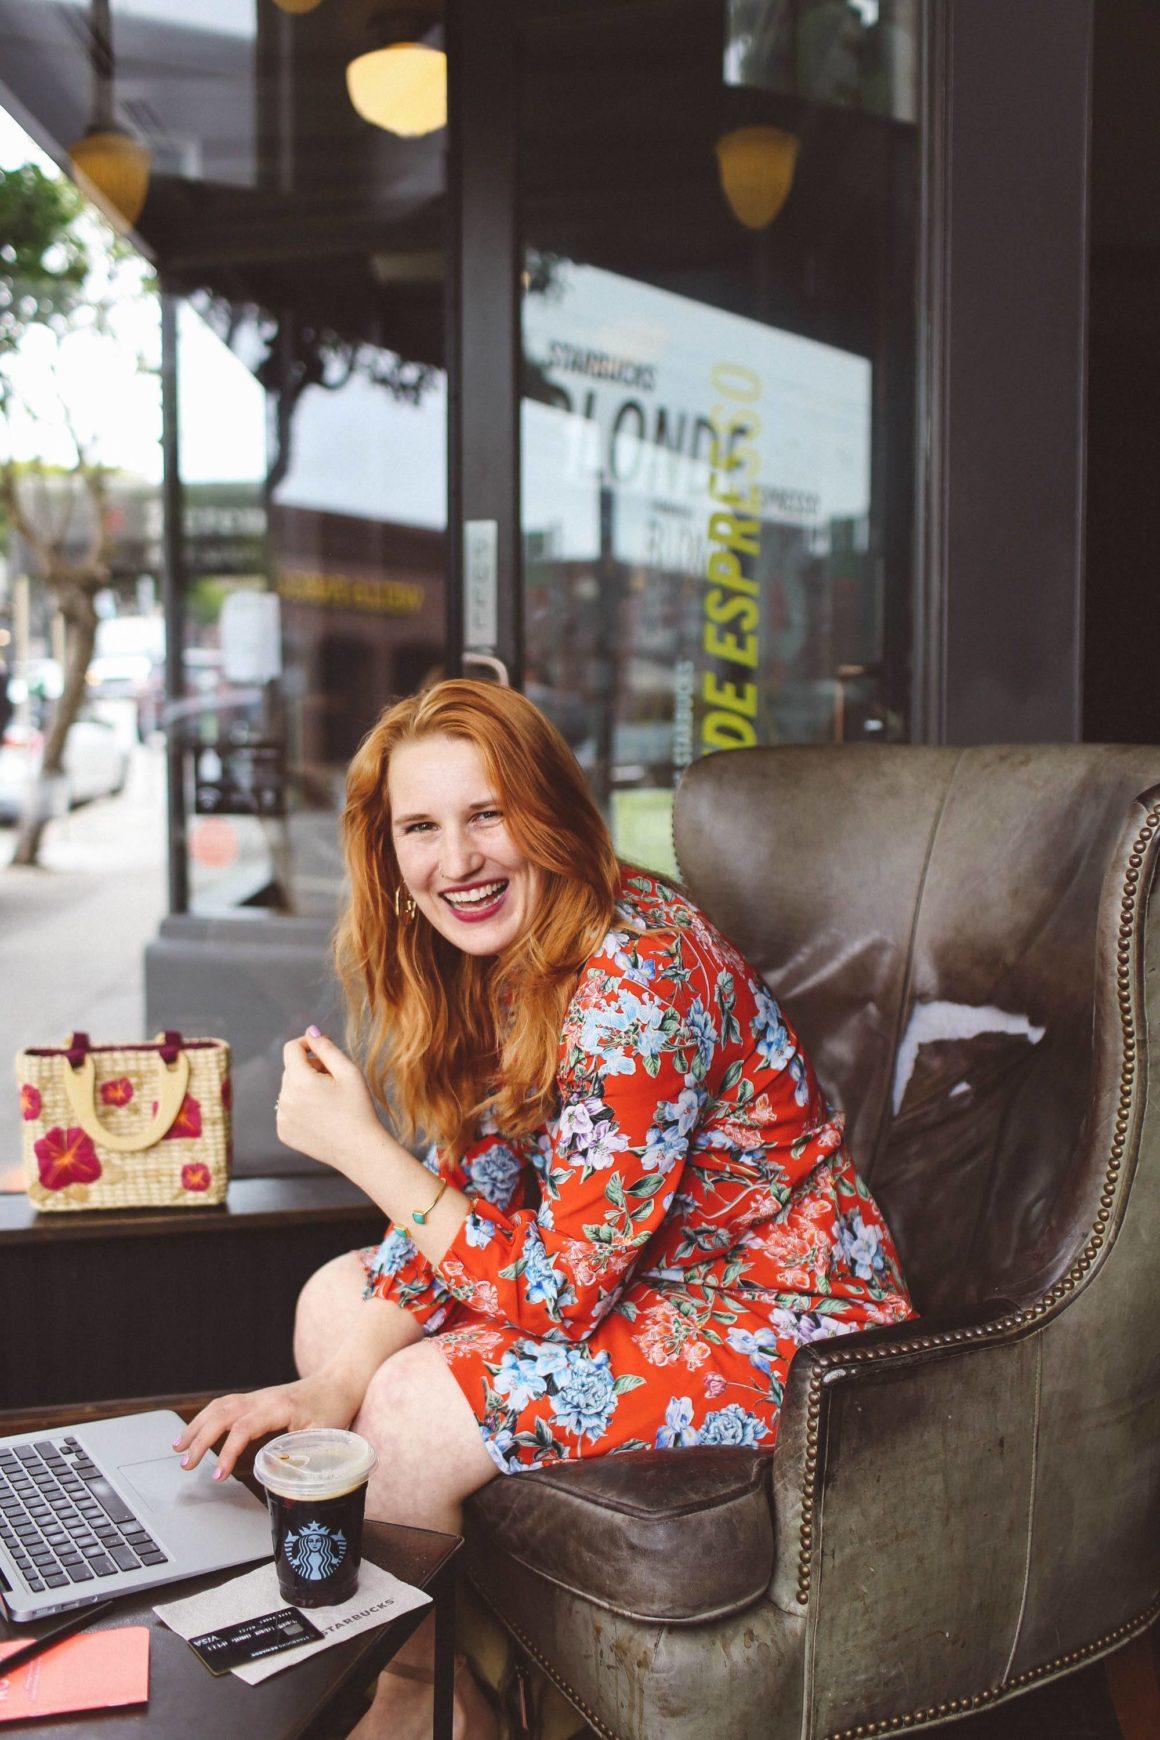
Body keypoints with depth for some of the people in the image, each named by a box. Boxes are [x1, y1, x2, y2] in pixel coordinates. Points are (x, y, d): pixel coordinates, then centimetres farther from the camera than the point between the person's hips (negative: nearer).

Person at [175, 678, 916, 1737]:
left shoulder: (638, 980, -29)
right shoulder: (495, 956, -2)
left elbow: (556, 1294, -26)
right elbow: (465, 1199, 1)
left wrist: (356, 1145, -22)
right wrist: (334, 1383, -10)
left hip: (787, 1323, -9)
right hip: (646, 1268, 9)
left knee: (414, 1412, -21)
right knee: (334, 1295, 7)